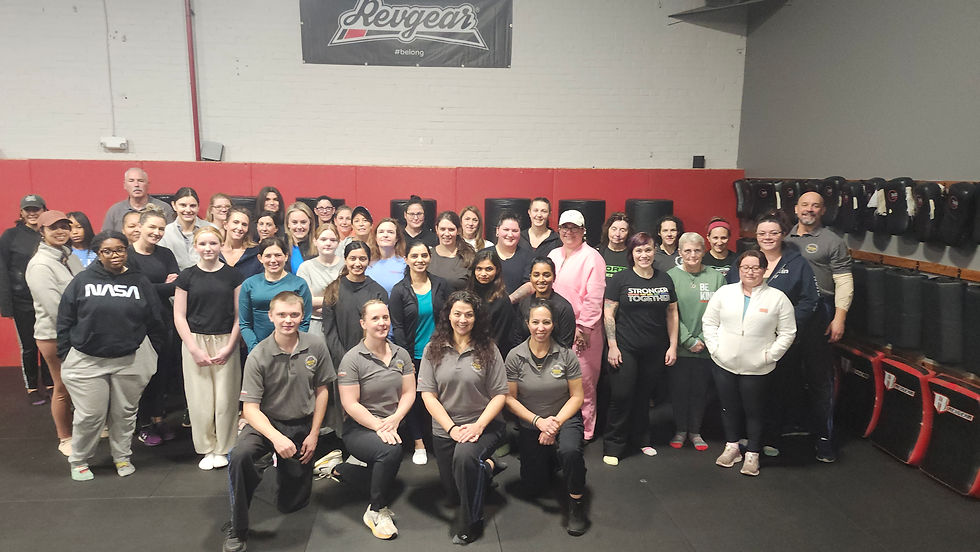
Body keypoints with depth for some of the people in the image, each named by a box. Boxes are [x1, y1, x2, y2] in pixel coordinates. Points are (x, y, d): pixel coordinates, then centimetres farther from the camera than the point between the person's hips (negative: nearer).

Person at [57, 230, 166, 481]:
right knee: (89, 415, 3)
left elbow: (155, 322, 7)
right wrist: (65, 356, 1)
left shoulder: (139, 282, 3)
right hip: (86, 361, -1)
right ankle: (79, 461, 25)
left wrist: (152, 354, 5)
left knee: (125, 412, 11)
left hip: (130, 360, 1)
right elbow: (65, 321, 4)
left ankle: (122, 457, 29)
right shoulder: (82, 281, 1)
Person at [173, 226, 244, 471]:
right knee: (200, 398, 1)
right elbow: (179, 316, 2)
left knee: (225, 398, 0)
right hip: (195, 342, 0)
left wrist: (229, 347, -5)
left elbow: (239, 314, 4)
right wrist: (194, 349, -6)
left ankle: (222, 449, 16)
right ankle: (206, 449, 17)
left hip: (226, 342, 0)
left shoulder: (232, 275, 3)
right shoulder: (187, 276, 3)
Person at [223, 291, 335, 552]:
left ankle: (284, 467, 43)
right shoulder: (258, 355, -16)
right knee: (239, 455, -36)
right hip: (267, 422, -2)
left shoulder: (315, 347, -9)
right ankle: (237, 530, -15)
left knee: (290, 504, 7)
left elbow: (321, 390, 3)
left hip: (302, 425, 2)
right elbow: (250, 408, -17)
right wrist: (276, 437, -32)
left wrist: (314, 434, -1)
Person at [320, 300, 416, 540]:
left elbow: (409, 393, 4)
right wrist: (378, 426, -20)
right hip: (359, 428, -6)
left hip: (392, 427, 6)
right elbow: (350, 405, -13)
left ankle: (340, 469, 12)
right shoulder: (352, 359, -9)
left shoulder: (401, 354, 7)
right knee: (391, 450, -32)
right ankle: (377, 511, -9)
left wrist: (395, 419, -14)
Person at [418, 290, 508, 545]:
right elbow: (428, 394, -6)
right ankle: (486, 467, 42)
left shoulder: (488, 350, -6)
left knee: (464, 457, -34)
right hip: (445, 430, 3)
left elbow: (500, 395, -7)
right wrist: (452, 428, -15)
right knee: (453, 494, 12)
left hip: (483, 426, -3)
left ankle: (470, 524, -12)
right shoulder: (433, 350, -3)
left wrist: (478, 426, -20)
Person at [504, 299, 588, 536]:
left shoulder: (565, 354, -10)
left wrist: (556, 423, -18)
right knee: (531, 488, 8)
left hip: (565, 419, -2)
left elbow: (577, 397, -6)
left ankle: (576, 503, -11)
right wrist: (539, 421, -16)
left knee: (570, 450, -36)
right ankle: (546, 461, 41)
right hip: (530, 425, 2)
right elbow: (510, 398, -7)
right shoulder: (515, 357, -9)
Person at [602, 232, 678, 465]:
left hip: (655, 350, 3)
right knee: (621, 396, -3)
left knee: (644, 396, 14)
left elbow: (672, 313, 11)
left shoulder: (665, 280, 8)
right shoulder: (619, 279, -3)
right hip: (625, 349, -3)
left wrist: (673, 345, 6)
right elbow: (608, 314, -5)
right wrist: (612, 346, -10)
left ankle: (641, 439, 32)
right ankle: (613, 446, 10)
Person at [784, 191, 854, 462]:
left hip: (817, 313, -4)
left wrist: (839, 318, -12)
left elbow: (844, 282, -4)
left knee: (820, 374, -1)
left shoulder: (832, 241, 1)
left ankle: (824, 437, 7)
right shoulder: (785, 238, 15)